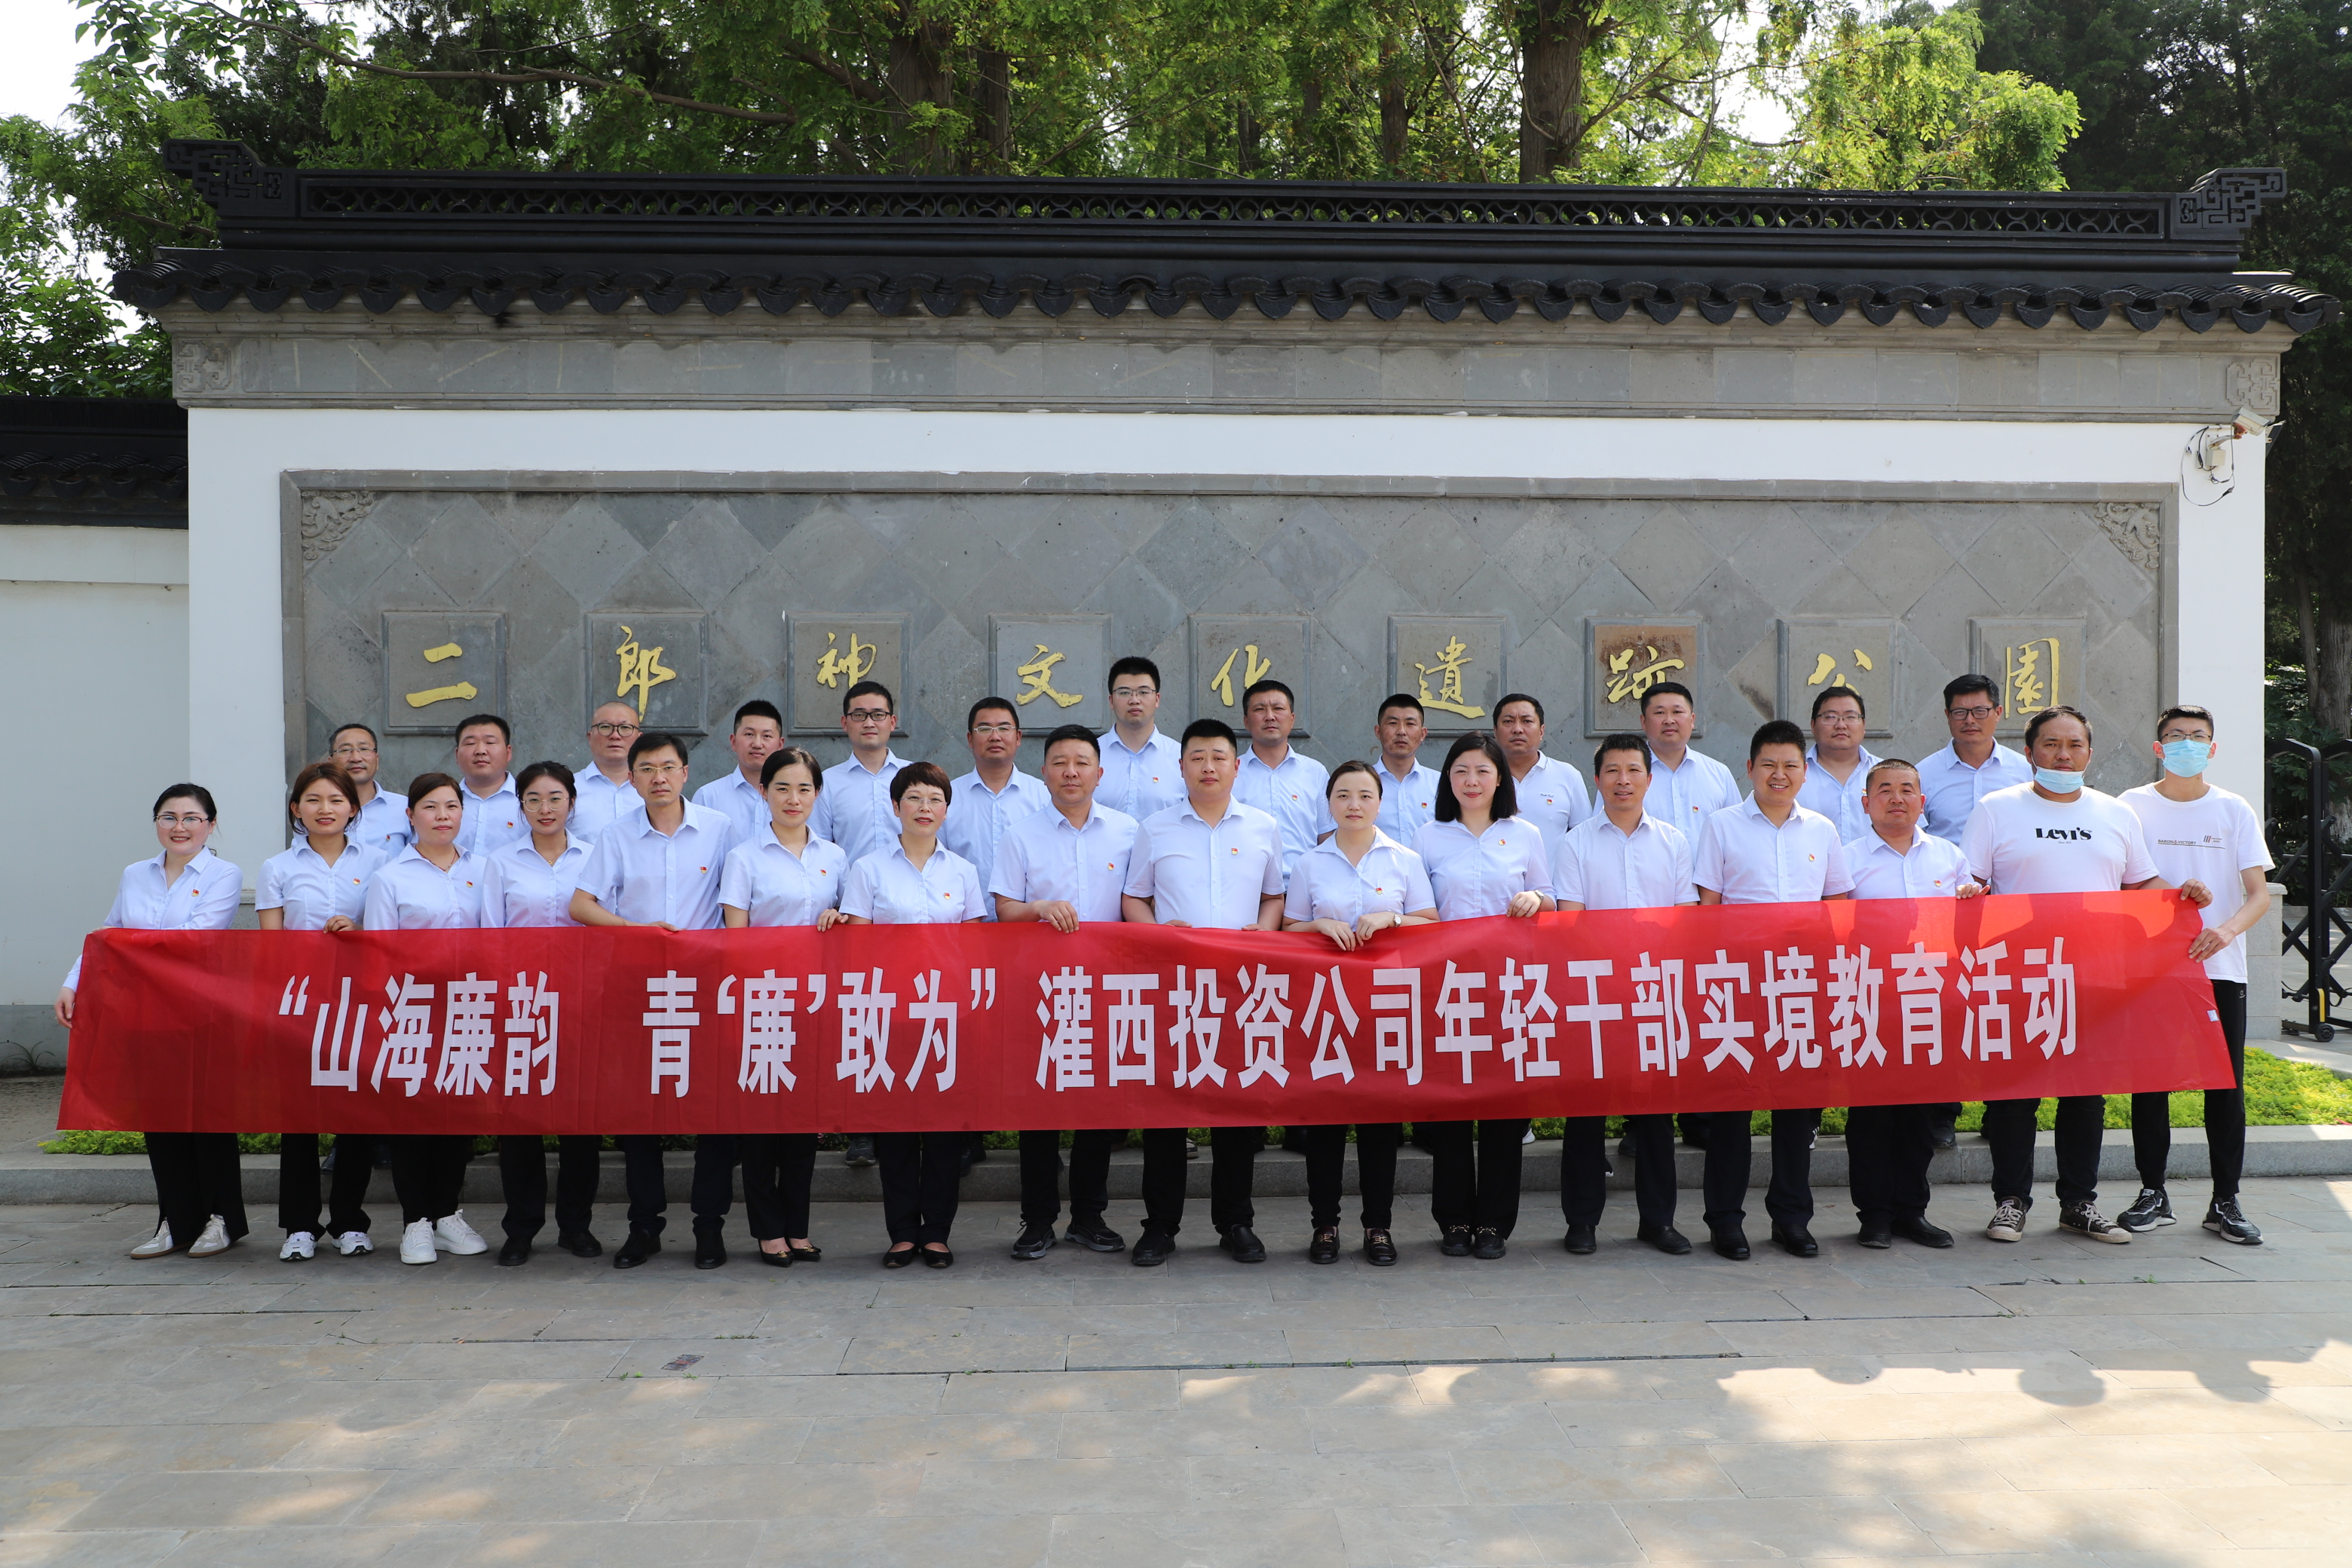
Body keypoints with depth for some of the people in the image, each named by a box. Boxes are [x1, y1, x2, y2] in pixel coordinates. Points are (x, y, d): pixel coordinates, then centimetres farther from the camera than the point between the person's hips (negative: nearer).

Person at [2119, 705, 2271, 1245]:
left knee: (2226, 1086, 2)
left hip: (2220, 969, 1)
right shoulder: (2133, 806, 3)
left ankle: (2225, 1202, 12)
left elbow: (2260, 894, -2)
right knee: (2148, 1083, 3)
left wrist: (2227, 929, -21)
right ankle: (2153, 1194, 14)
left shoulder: (2234, 810, 4)